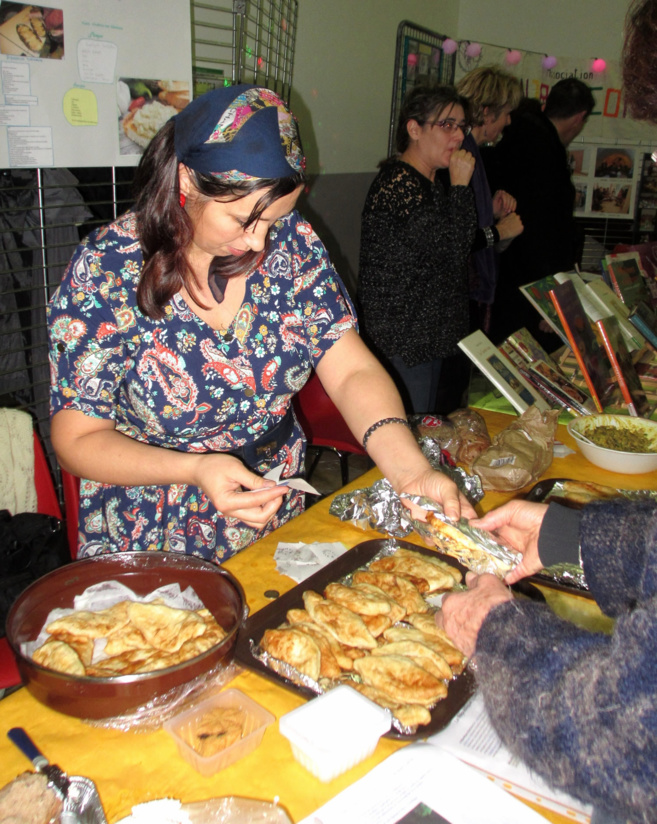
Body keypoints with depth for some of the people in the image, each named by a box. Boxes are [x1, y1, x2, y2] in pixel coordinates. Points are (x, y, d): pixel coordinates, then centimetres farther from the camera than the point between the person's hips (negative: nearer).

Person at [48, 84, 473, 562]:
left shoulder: (290, 241, -7)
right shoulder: (106, 269, -16)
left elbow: (352, 372, -11)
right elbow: (78, 439, -12)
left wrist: (410, 472, -28)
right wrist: (196, 469, -29)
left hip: (279, 523, 2)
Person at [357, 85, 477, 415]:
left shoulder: (428, 183, 15)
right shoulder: (398, 183, -18)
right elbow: (453, 248, -23)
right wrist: (460, 185, -16)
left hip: (427, 335, 11)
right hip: (401, 341, -10)